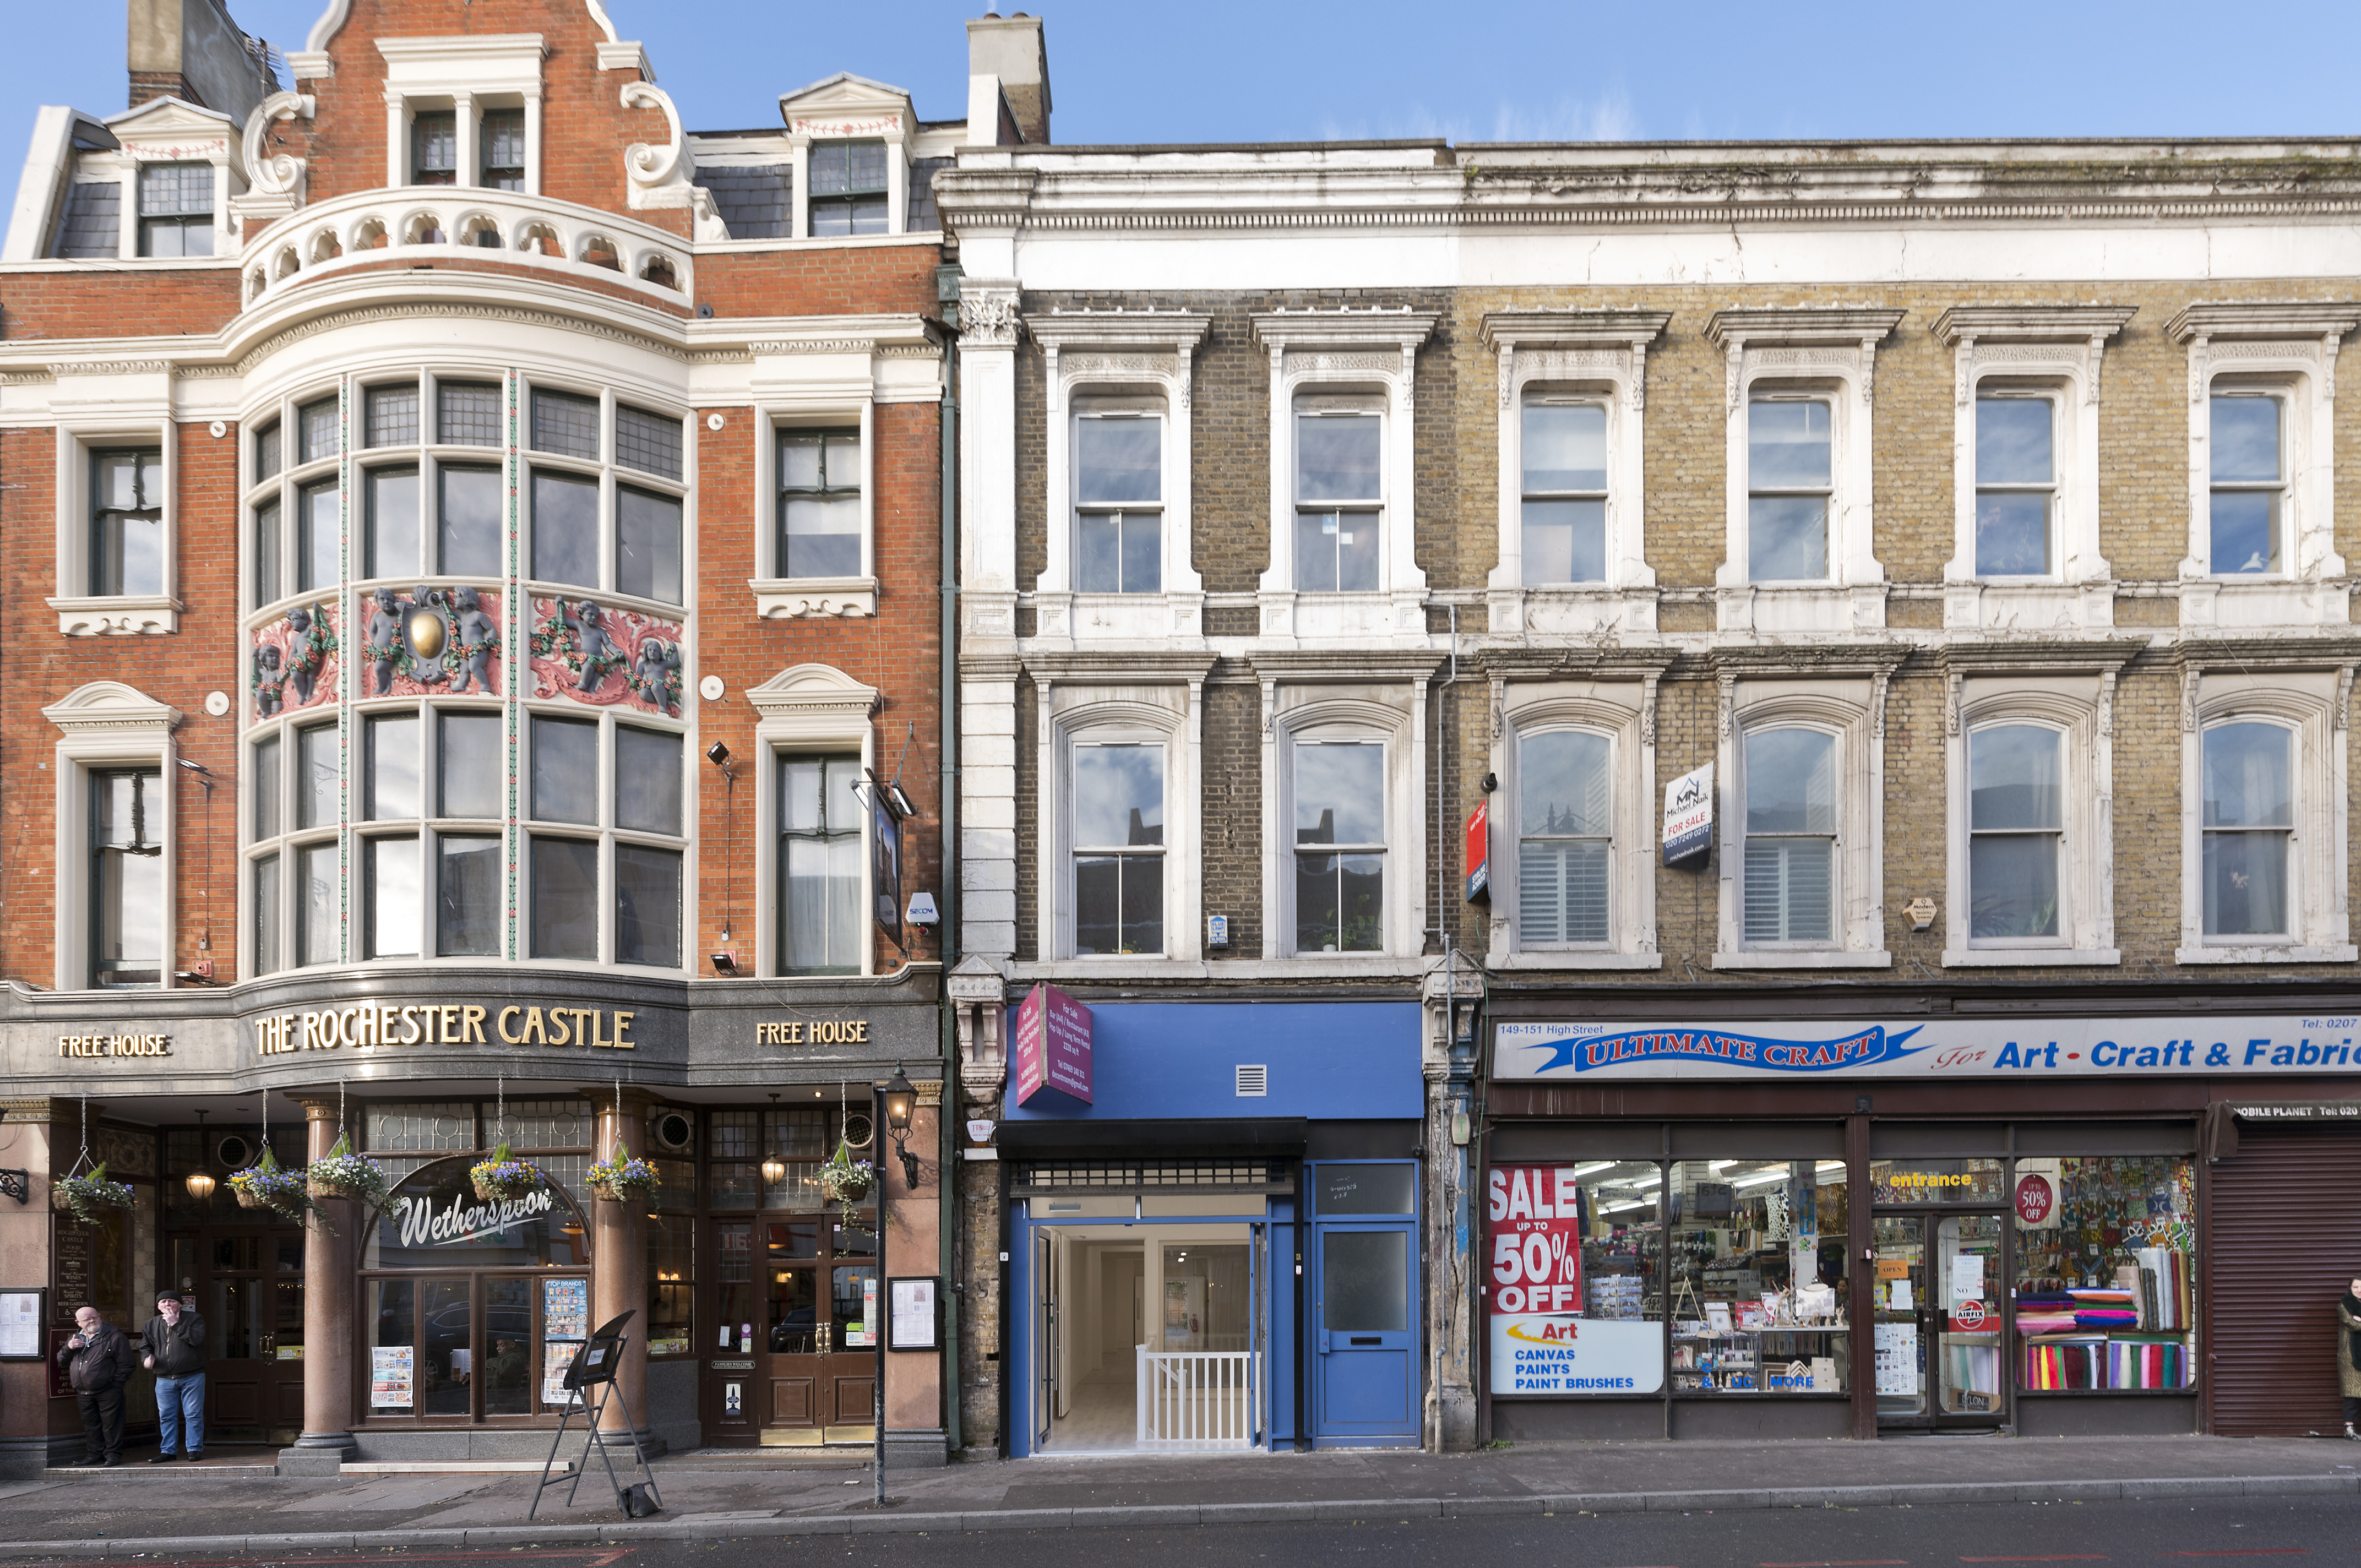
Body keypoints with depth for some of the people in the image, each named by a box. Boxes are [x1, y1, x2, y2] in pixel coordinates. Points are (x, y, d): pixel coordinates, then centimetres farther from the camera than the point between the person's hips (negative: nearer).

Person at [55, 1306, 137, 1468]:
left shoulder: (115, 1337, -5)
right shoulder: (74, 1339, 15)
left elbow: (127, 1365, -6)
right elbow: (61, 1362, 17)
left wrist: (115, 1383, -12)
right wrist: (68, 1348, -3)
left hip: (108, 1393, -6)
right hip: (84, 1393, 6)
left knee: (111, 1423, -3)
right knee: (90, 1424, 11)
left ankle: (113, 1454, 4)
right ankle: (95, 1453, 20)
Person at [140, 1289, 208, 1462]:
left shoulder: (193, 1319, -1)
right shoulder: (152, 1324, 11)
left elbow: (197, 1338, -17)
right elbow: (145, 1346, 17)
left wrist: (176, 1324, -18)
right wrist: (147, 1357, -6)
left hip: (192, 1378, -4)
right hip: (165, 1379, 4)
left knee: (193, 1415, -1)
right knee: (166, 1416, 6)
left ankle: (194, 1449, 7)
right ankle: (168, 1451, 15)